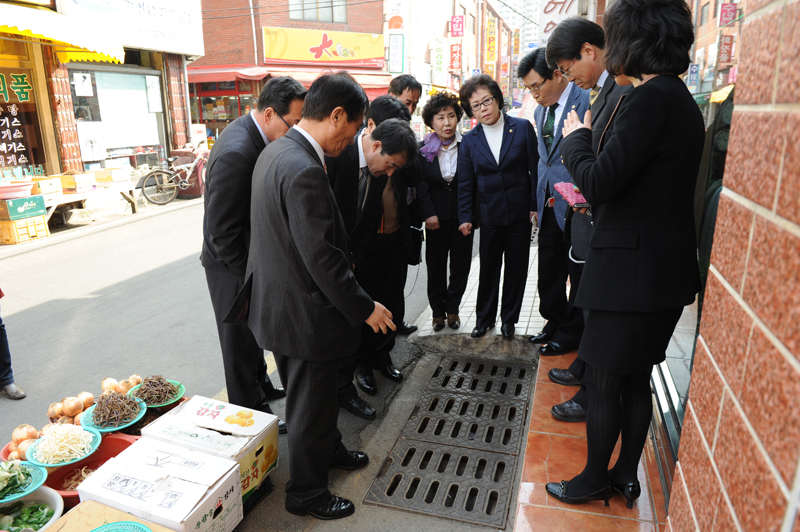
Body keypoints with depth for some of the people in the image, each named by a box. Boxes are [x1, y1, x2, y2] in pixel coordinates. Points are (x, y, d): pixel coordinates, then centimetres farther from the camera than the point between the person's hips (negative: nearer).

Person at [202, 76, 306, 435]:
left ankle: (261, 386, 47)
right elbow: (222, 231, -28)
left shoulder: (254, 136, 1)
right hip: (233, 269, -9)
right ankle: (250, 413, 28)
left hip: (250, 260, 9)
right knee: (241, 341, 9)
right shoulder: (236, 153, -30)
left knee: (253, 333, 26)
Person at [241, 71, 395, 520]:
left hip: (279, 299, 10)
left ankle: (329, 449, 50)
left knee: (317, 393, 28)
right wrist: (364, 307, -16)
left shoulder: (277, 151, 5)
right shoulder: (305, 171, -28)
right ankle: (306, 493, 32)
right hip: (303, 312, -10)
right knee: (311, 404, 11)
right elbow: (321, 256, -27)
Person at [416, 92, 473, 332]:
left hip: (463, 214, 0)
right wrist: (428, 214, -8)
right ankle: (438, 311, 22)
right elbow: (421, 185, -1)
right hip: (437, 215, 0)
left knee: (461, 264, 8)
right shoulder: (423, 149, -1)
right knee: (436, 265, 7)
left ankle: (452, 308, 26)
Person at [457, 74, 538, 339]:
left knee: (516, 268, 9)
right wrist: (465, 216, -2)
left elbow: (536, 168, -1)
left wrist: (536, 205, -5)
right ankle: (484, 318, 27)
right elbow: (465, 183, 4)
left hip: (520, 213, -1)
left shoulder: (523, 128, -3)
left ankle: (509, 318, 26)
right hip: (489, 215, 1)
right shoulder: (469, 140, 2)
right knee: (488, 269, 10)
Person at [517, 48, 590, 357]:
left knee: (579, 273, 8)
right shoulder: (541, 111, 12)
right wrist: (536, 201, 11)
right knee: (549, 273, 17)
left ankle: (570, 334, 25)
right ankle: (554, 324, 36)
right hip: (549, 205, 7)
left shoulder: (587, 103, -13)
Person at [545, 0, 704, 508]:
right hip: (668, 269, 9)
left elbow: (598, 181, -21)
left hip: (633, 270, -9)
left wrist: (577, 137, -4)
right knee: (636, 378, 19)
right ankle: (626, 475, 35)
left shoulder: (651, 99, -18)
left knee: (603, 381, 7)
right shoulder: (681, 98, 11)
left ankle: (594, 480, 25)